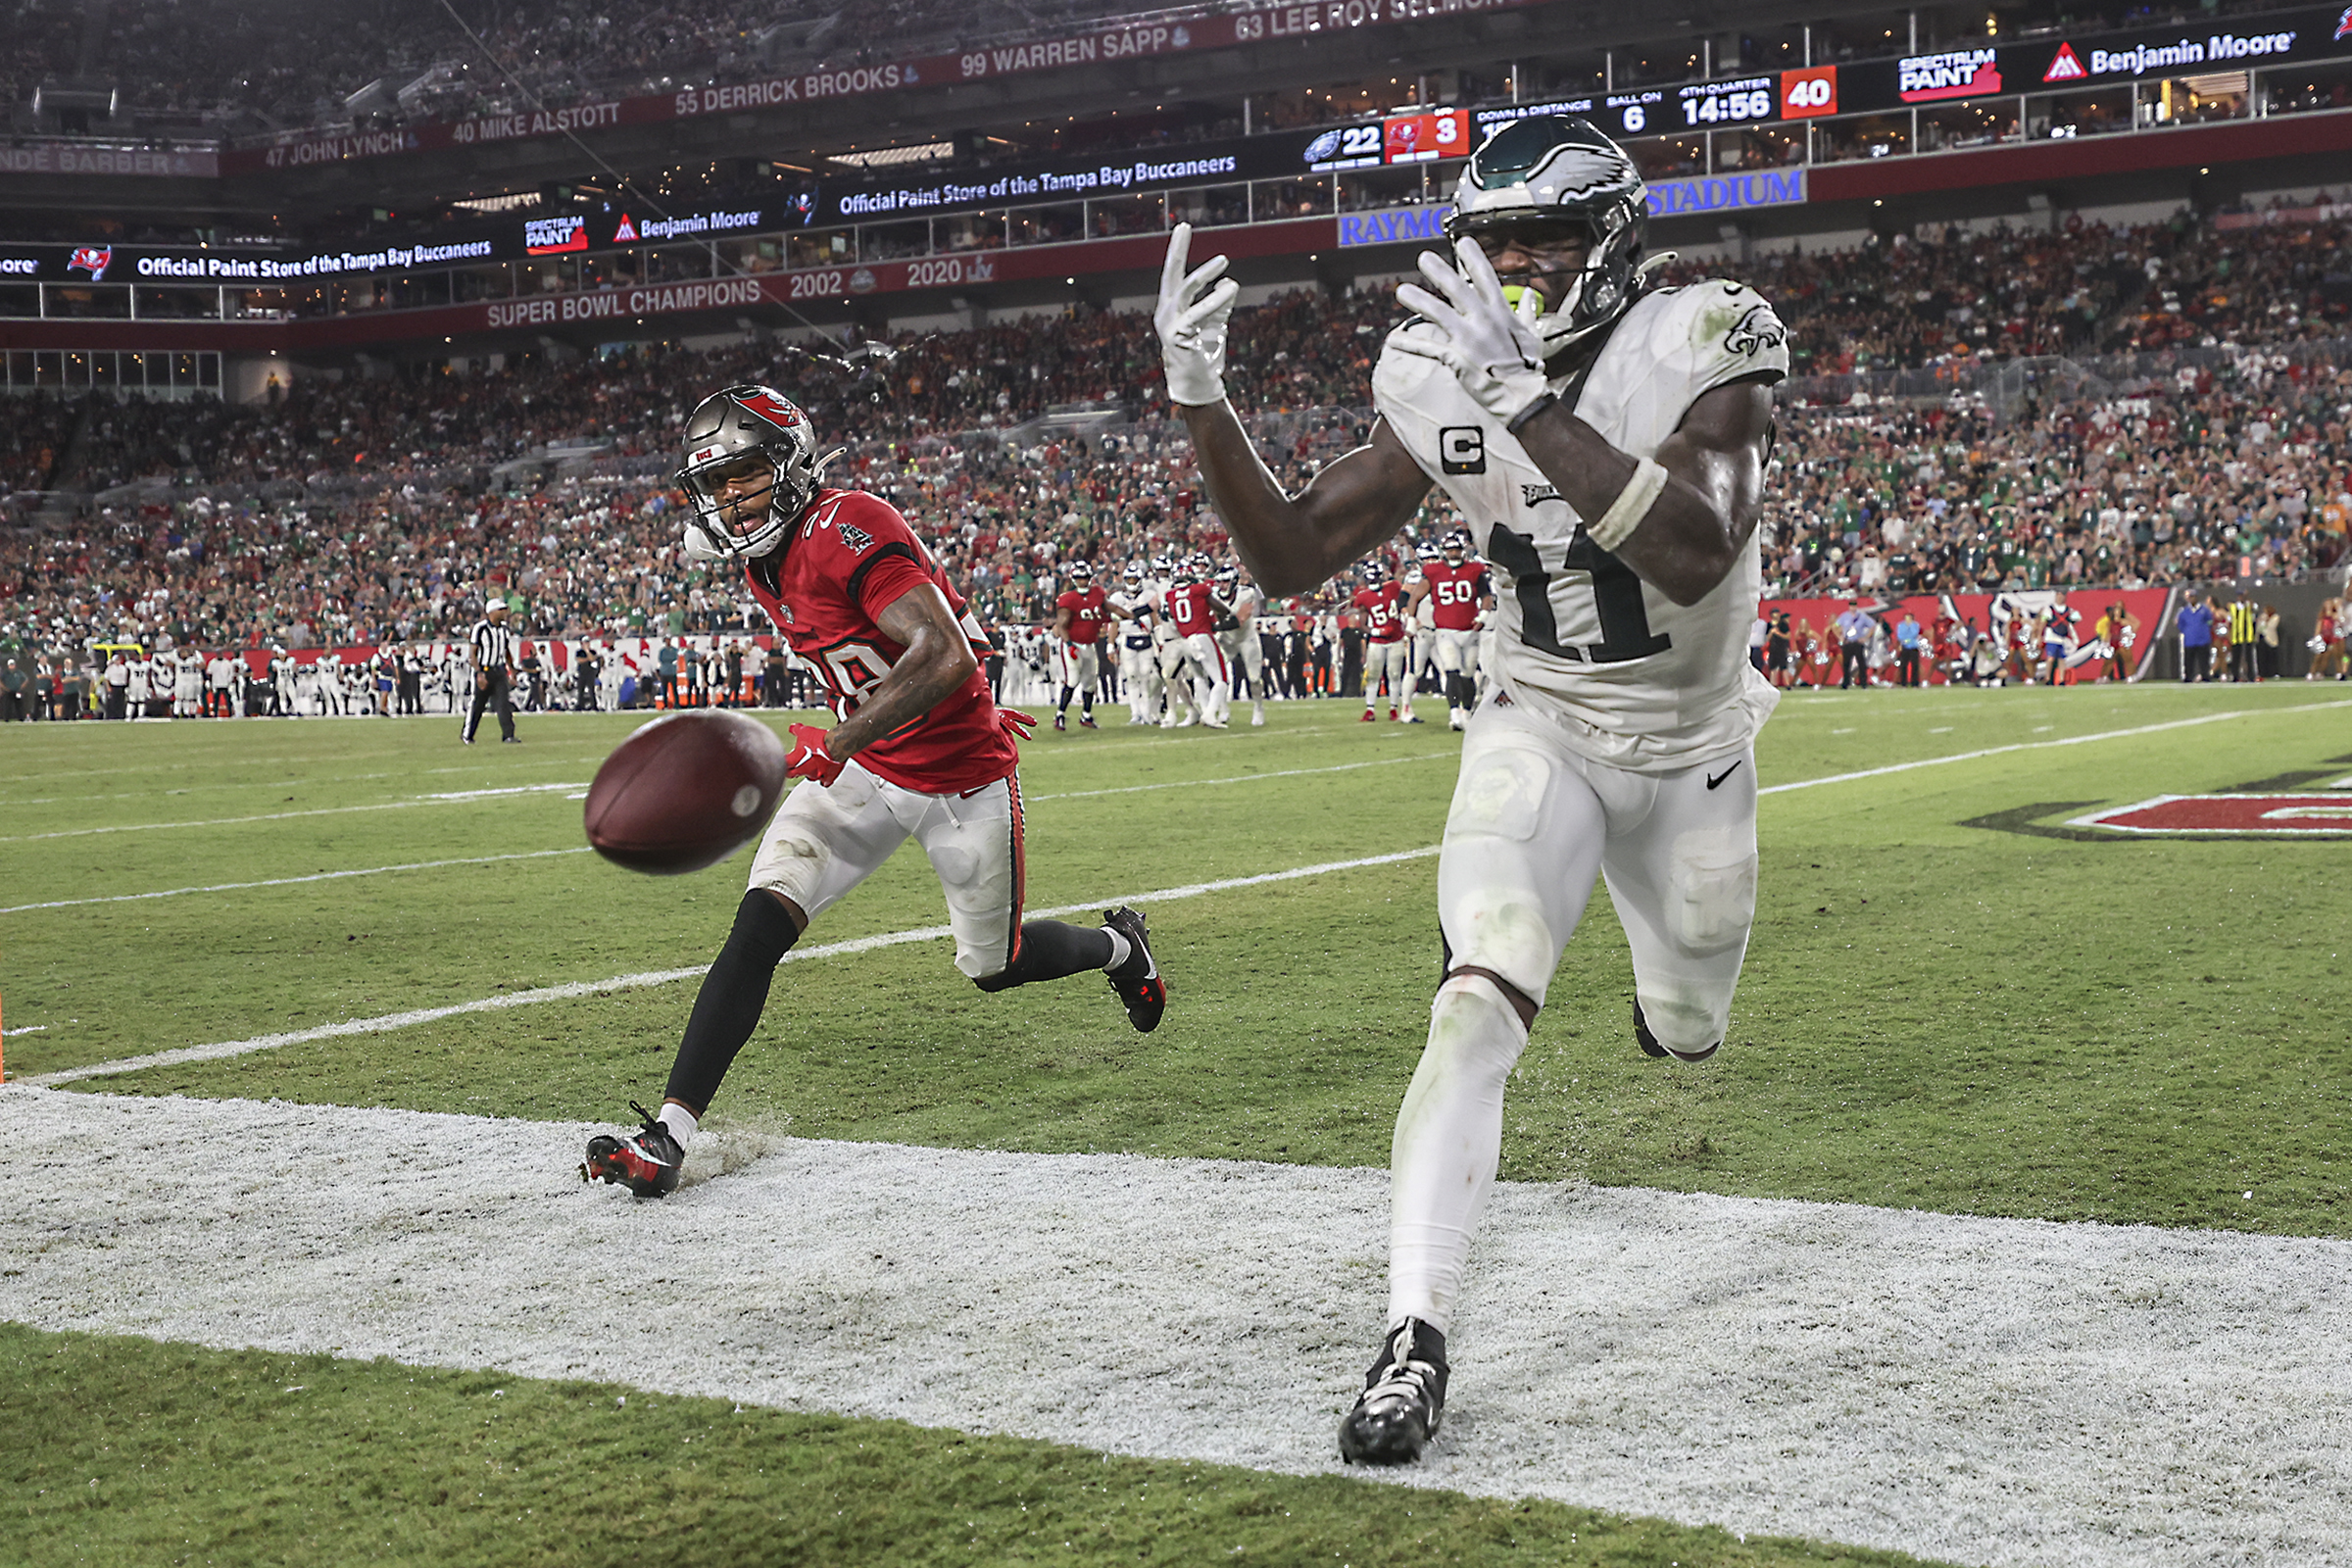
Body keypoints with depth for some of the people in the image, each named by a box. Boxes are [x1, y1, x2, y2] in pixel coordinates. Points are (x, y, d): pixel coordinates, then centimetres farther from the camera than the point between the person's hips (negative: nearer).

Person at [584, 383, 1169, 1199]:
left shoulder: (847, 530, -26)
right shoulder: (762, 559, 3)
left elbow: (943, 657, -35)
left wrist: (838, 743, -40)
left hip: (961, 779, -6)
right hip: (865, 771, 6)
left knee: (994, 967, 12)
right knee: (762, 922, -13)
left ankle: (1117, 946, 46)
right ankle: (669, 1134, -16)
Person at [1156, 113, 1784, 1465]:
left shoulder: (1703, 350, -23)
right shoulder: (1445, 381, -11)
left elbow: (1695, 559, -40)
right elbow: (1292, 558, -8)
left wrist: (1529, 401, -44)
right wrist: (1199, 399, -22)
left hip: (1690, 750, 0)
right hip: (1539, 732, 0)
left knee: (1684, 1038, 19)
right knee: (1481, 1003, -24)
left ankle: (1672, 968, 59)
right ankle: (1417, 1336, -22)